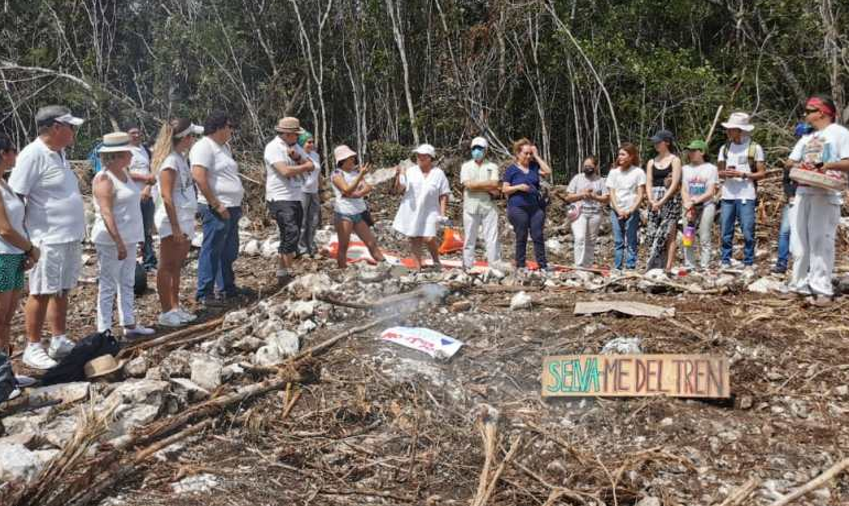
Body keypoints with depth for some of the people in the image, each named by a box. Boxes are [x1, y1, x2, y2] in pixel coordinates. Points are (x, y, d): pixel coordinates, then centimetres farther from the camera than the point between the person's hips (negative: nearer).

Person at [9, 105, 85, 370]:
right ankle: (33, 348, 11)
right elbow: (15, 197, -17)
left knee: (62, 291, 15)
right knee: (41, 293, 0)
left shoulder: (58, 153, 12)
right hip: (48, 239, -9)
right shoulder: (33, 155, -15)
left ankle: (59, 341, 26)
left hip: (70, 237, 9)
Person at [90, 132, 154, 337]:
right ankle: (104, 330, 5)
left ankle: (129, 324, 24)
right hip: (111, 240, -9)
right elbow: (106, 214, -22)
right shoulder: (104, 179, -16)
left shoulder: (124, 173, 11)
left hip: (129, 238, 9)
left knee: (127, 283, 15)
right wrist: (119, 243, -26)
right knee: (108, 285, -2)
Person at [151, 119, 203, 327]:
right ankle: (166, 312, 7)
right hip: (172, 221, -9)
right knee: (168, 266, -1)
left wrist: (183, 225, 14)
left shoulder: (180, 157, 12)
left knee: (176, 266, 14)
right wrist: (175, 227, -21)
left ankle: (175, 307, 23)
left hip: (184, 219, 9)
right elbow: (166, 196, -20)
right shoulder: (170, 161, -16)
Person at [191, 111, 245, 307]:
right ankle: (204, 294, 2)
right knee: (211, 251, -4)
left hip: (231, 208, 10)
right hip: (217, 209, -10)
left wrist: (237, 205, 18)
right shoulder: (204, 146, -12)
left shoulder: (224, 147, 17)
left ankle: (227, 288, 28)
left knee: (229, 252, 16)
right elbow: (199, 177, -22)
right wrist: (216, 205, -22)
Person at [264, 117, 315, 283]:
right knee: (291, 234, -17)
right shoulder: (273, 147, -11)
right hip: (280, 199, -8)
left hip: (296, 198, 8)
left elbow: (311, 166, 7)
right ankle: (287, 273, -11)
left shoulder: (295, 147, 14)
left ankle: (281, 274, 18)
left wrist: (297, 158, -12)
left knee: (289, 238, 11)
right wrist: (305, 166, -6)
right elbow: (285, 171, -22)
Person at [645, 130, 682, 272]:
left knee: (669, 234, -9)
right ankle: (655, 268, 2)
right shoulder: (651, 162, 15)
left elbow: (675, 184, -7)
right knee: (652, 234, -1)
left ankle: (668, 268, -10)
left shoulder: (674, 160, 1)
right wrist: (651, 200, -9)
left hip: (670, 200, -5)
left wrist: (662, 201, -15)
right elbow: (648, 183, 9)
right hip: (654, 203, 5)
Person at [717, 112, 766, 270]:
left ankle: (749, 263, 5)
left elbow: (762, 173, -1)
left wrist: (742, 174, -14)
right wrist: (725, 173, -6)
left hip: (747, 196, -4)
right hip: (727, 196, 4)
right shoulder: (724, 148, 12)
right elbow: (719, 171, 16)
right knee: (726, 232, 6)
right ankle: (725, 262, 14)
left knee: (748, 232, -4)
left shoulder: (755, 148, -1)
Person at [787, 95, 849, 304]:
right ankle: (800, 284, 13)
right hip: (803, 191, 7)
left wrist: (828, 165, -21)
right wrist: (800, 167, -1)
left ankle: (822, 289, -8)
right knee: (799, 240, 6)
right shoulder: (807, 137, 20)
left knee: (821, 240, -10)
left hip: (826, 193, -7)